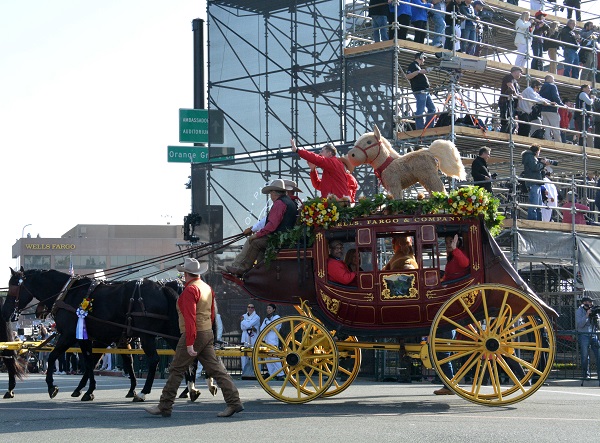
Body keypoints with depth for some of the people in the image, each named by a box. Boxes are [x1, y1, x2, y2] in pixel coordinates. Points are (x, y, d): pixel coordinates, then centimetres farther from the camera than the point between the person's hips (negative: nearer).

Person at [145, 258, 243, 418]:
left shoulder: (190, 290, -15)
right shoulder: (207, 288, 13)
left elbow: (190, 319, -21)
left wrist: (189, 343, -24)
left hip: (193, 335, -9)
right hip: (208, 333, 9)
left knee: (176, 370, -1)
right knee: (216, 369, 7)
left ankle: (164, 407, 4)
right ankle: (234, 402, 1)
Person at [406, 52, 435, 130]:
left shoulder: (418, 66, 25)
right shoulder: (413, 65, -3)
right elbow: (408, 76, -17)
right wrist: (419, 72, -20)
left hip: (425, 91, 10)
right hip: (419, 91, -10)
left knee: (432, 109, 10)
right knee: (420, 111, -11)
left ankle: (426, 127, 10)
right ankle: (420, 130, -11)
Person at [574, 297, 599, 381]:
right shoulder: (579, 311, 1)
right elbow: (579, 324, -11)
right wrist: (587, 315, -19)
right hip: (584, 335, -4)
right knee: (585, 356, -4)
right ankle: (585, 374, 7)